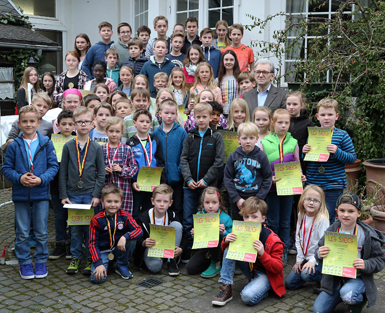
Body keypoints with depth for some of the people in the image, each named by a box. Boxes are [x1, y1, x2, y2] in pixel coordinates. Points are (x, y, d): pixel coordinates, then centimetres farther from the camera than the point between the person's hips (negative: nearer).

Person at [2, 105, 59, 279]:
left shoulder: (46, 143, -2)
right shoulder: (14, 145, 0)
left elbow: (53, 166, -1)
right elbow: (6, 168, 2)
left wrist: (41, 179, -17)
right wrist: (19, 178, -15)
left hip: (41, 194, 0)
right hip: (20, 195, 1)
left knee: (41, 232, 8)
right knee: (22, 233, 9)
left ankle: (41, 262, 24)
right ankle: (25, 263, 23)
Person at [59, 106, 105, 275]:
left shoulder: (96, 147, 2)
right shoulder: (68, 146, 3)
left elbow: (101, 173, 1)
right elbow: (63, 173, 3)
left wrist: (96, 195, -7)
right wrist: (63, 195, -2)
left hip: (90, 194, -1)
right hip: (72, 194, 1)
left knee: (91, 227, 4)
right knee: (75, 227, 8)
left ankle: (91, 258, 16)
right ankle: (75, 257, 22)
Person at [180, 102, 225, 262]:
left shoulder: (216, 137, 2)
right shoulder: (190, 137, 9)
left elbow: (219, 161, -5)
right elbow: (184, 159, 5)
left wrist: (206, 179, -12)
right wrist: (188, 179, -8)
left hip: (208, 185, -2)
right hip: (190, 185, 3)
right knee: (187, 221, 5)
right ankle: (187, 253, 15)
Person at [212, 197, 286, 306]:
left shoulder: (273, 241, -21)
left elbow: (278, 269, -20)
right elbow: (226, 252, 6)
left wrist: (262, 254, -37)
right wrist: (226, 241, -19)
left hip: (265, 274, -6)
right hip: (249, 269, 6)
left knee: (248, 296, -34)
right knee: (229, 248, -13)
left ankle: (264, 289, 0)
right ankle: (226, 288, -14)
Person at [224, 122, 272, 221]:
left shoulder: (262, 156, -2)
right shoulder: (233, 157, 0)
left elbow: (268, 178, 0)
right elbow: (227, 179, 1)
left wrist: (259, 198, -8)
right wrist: (236, 199, -8)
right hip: (236, 202, 1)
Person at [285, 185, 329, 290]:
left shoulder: (322, 219, -19)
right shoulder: (301, 216, 2)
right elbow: (298, 239, 6)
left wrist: (313, 261, -22)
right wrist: (299, 259, 1)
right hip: (305, 257, 7)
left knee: (306, 274, -32)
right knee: (289, 283, 2)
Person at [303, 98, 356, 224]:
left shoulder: (342, 135, -1)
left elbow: (352, 158, -4)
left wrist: (337, 152, -20)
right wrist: (304, 152, -7)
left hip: (333, 187, -3)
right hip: (312, 185, 3)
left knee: (328, 221, 2)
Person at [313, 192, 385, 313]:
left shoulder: (367, 235, -11)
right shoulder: (331, 231, -2)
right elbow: (320, 257, 6)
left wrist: (366, 265, -24)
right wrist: (319, 254, -18)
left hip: (358, 277, -3)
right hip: (335, 278, 4)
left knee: (347, 294, -36)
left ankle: (360, 299, 2)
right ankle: (341, 295, 19)